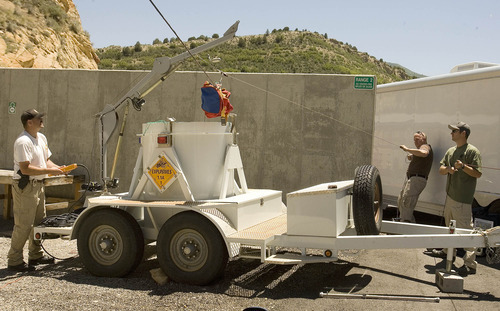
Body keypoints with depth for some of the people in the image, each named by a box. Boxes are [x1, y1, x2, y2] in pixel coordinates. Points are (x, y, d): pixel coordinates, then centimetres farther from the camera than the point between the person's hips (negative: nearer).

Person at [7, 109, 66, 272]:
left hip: (38, 184, 10)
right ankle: (14, 260, 5)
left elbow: (46, 160, 20)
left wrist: (58, 168, 2)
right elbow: (25, 168, -24)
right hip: (25, 186, -10)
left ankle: (36, 255, 31)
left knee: (39, 222, 18)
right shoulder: (23, 141, -19)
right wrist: (49, 171, -22)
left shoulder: (41, 138, 12)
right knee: (23, 225, -5)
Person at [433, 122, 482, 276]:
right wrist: (448, 169, -8)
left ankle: (470, 264, -10)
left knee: (466, 228, -11)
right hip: (450, 195, 9)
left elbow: (478, 173, -12)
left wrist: (463, 166, -26)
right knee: (450, 226, 22)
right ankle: (449, 250, 38)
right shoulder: (451, 151, 15)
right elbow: (441, 169, 14)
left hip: (463, 199, -9)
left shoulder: (472, 151, -9)